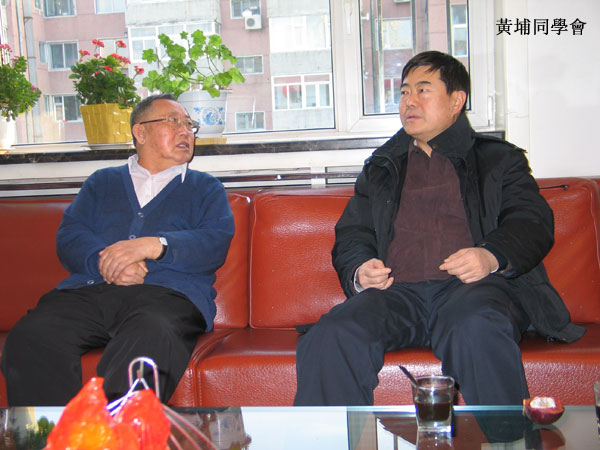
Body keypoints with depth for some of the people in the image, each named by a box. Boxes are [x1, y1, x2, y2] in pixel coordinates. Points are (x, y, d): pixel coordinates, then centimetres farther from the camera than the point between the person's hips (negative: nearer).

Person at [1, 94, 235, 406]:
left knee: (150, 338, -40)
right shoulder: (102, 182, 31)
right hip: (88, 289, 3)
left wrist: (155, 245, -12)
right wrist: (105, 262, -9)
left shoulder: (206, 188, 26)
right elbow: (69, 237, 14)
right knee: (29, 337, -30)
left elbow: (215, 243, 6)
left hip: (166, 293, -2)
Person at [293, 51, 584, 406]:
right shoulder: (381, 169, 30)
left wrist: (492, 256, -14)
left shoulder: (499, 158, 21)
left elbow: (533, 222, 8)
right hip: (397, 291, 3)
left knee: (478, 329, -39)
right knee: (330, 339, -29)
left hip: (475, 285, -2)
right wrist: (359, 270, -1)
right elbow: (352, 233, 24)